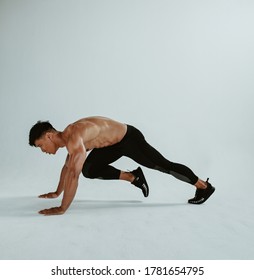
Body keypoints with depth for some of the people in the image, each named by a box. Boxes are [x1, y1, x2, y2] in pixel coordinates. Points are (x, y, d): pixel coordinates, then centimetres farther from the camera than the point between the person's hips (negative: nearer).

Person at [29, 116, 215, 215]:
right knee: (89, 170, 3)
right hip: (116, 143, 9)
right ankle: (133, 177, 15)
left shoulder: (74, 139, -29)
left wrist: (62, 209, -32)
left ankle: (205, 187, 21)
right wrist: (57, 192, 23)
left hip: (129, 138, -9)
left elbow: (73, 174, -37)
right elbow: (67, 167, 18)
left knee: (164, 166, 2)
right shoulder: (68, 136, 3)